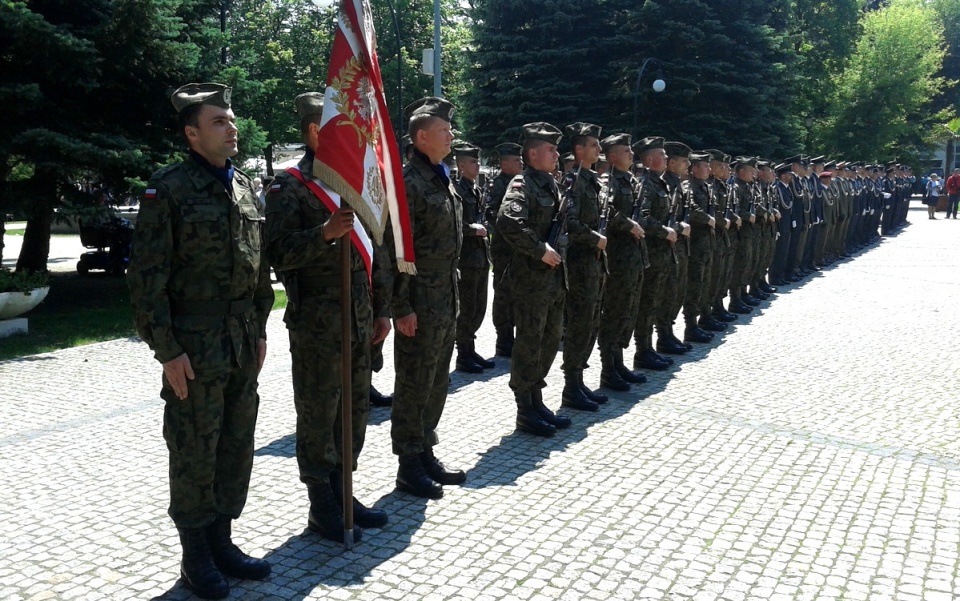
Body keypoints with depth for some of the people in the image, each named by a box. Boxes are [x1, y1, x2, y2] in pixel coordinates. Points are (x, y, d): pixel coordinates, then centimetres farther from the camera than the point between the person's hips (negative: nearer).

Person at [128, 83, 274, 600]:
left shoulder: (244, 186, 11)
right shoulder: (169, 188, -9)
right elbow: (147, 277, -12)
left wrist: (260, 329, 13)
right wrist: (167, 350, -14)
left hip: (243, 343, 6)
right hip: (194, 346, -6)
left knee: (237, 447, 13)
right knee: (194, 454, 5)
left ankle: (221, 541, 29)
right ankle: (196, 557, 21)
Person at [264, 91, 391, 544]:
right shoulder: (290, 185, -8)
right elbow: (279, 254, -15)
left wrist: (381, 309, 14)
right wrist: (325, 232, -29)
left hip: (359, 320, 7)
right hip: (316, 323, -7)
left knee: (355, 411, 14)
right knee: (318, 416, 3)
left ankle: (343, 494, 29)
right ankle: (322, 509, 17)